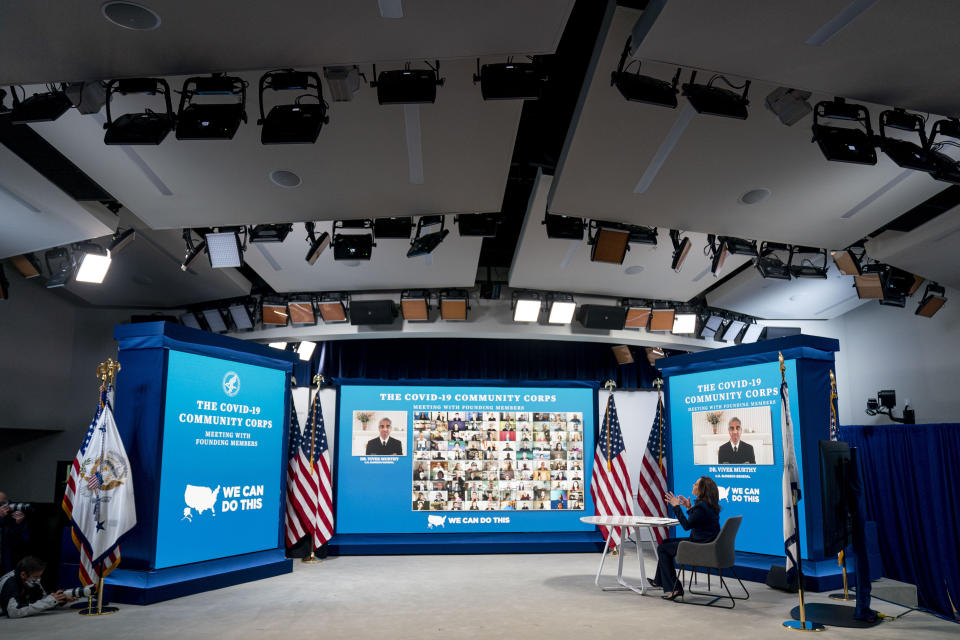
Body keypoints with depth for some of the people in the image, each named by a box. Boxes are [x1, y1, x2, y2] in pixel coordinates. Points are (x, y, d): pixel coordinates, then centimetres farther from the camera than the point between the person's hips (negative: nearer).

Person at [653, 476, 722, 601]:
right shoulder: (709, 504, 6)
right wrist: (689, 508, 8)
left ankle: (673, 588, 6)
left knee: (662, 548, 2)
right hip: (701, 541, 10)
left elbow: (687, 525, -22)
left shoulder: (702, 506, -26)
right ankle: (660, 581, 27)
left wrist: (676, 506, -17)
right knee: (666, 542, 20)